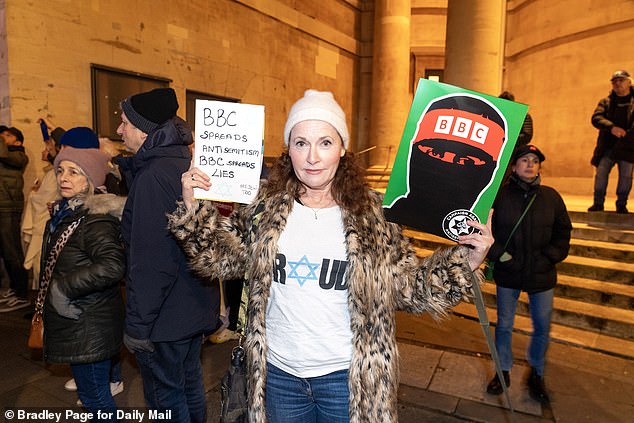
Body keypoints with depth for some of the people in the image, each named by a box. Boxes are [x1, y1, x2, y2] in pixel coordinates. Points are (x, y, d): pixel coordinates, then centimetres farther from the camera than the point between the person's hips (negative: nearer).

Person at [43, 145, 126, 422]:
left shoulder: (96, 220, -21)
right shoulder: (64, 214, 8)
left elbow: (113, 266, -36)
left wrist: (63, 287, -27)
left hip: (89, 326, -9)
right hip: (74, 321, 9)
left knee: (94, 395, 5)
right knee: (92, 391, 23)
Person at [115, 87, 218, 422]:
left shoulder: (153, 176, -22)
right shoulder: (186, 163, 5)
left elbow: (150, 260, -24)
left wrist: (137, 324, -18)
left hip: (166, 315, -9)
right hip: (196, 304, 9)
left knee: (166, 395, 10)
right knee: (189, 383, 24)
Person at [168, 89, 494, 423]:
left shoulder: (372, 215, -9)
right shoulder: (265, 208, -4)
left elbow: (409, 288, -5)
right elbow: (220, 256, 1)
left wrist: (465, 263, -18)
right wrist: (194, 208, -10)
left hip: (349, 378, -1)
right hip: (278, 373, 2)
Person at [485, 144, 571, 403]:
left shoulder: (551, 197, -2)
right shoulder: (499, 195, -10)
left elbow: (563, 232, 8)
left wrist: (550, 257, -3)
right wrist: (497, 253, -11)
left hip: (542, 275, 2)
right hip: (507, 275, -2)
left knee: (542, 328, 13)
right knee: (504, 325, 13)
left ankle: (536, 374, 37)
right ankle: (504, 372, 34)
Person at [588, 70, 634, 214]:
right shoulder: (605, 102, 13)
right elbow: (596, 118, -4)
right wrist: (611, 127, -22)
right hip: (607, 146, 1)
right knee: (601, 173, -5)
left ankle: (621, 205, 13)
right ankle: (598, 203, 5)